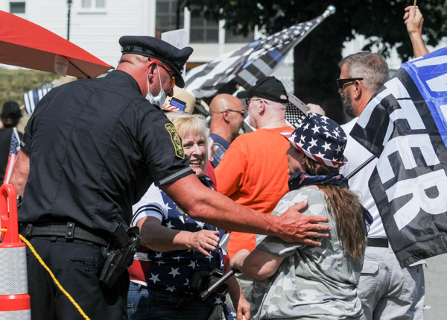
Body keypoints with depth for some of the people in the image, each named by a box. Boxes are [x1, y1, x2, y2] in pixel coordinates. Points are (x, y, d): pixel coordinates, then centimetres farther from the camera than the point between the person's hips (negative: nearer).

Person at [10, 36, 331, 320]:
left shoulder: (57, 96, 18)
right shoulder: (145, 117, -3)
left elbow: (19, 178, 18)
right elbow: (197, 203, -9)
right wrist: (278, 226, -4)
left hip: (31, 246, 7)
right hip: (85, 254, -6)